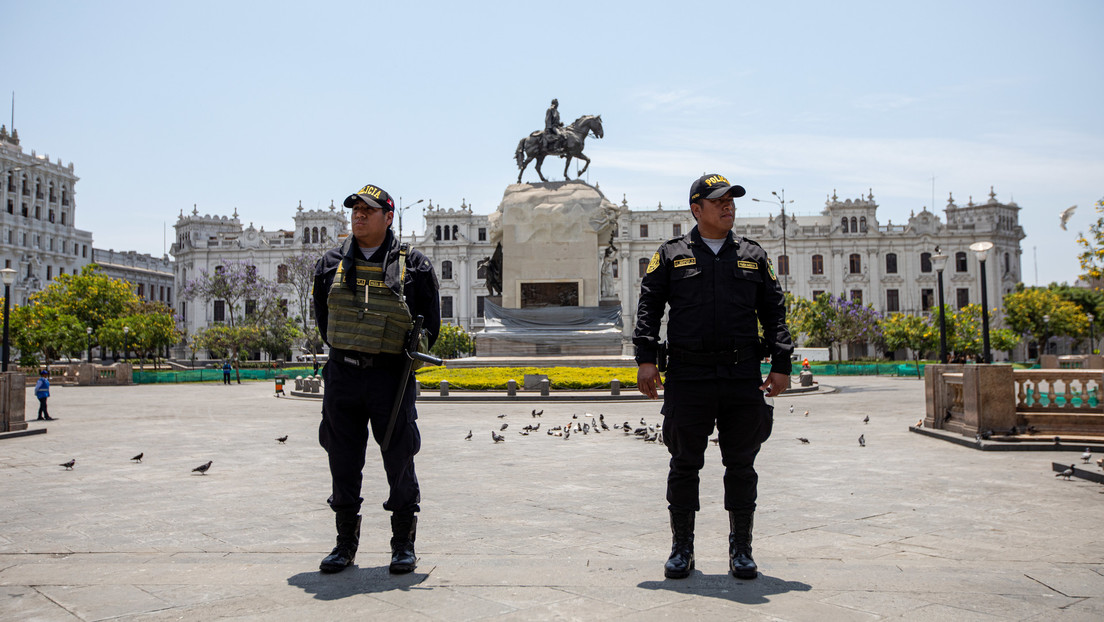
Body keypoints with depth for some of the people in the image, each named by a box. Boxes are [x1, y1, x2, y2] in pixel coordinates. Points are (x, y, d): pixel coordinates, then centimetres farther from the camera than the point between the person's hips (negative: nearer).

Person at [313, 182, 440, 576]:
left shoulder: (413, 266, 1)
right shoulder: (331, 264, 9)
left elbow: (429, 323, 8)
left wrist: (406, 360, 5)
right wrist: (344, 354, 12)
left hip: (391, 376, -3)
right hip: (342, 375, 3)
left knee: (399, 461, 1)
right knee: (343, 461, 8)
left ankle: (404, 545, 16)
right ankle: (346, 544, 22)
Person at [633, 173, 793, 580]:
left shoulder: (754, 257, 14)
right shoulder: (670, 256, 8)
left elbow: (774, 314, 13)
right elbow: (649, 308, 4)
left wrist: (781, 365, 3)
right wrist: (646, 359, -8)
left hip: (744, 378, 2)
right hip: (687, 378, -2)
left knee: (741, 466, 7)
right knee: (684, 465, 5)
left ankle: (741, 550, 20)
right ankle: (681, 549, 18)